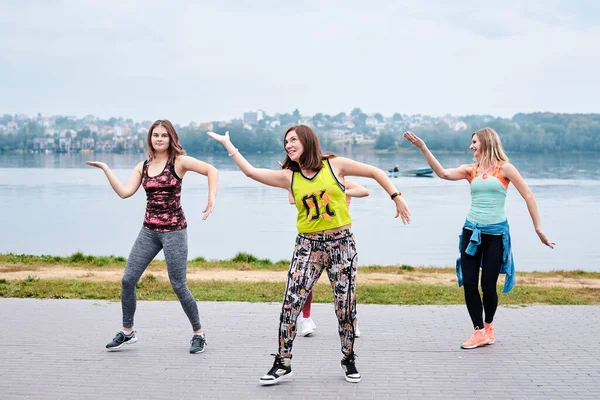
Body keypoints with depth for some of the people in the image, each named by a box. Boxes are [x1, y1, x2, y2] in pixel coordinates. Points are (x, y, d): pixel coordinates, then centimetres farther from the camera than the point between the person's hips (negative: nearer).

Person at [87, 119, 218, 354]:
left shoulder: (179, 161, -5)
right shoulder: (143, 167, 8)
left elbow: (212, 170, -10)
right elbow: (124, 192, -2)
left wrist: (212, 199, -20)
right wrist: (105, 169, -4)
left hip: (174, 231, -5)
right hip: (149, 230, 5)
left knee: (178, 286, -3)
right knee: (127, 280, 2)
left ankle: (199, 334, 14)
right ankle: (127, 332, 18)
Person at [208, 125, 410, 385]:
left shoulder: (335, 165, -2)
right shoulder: (288, 177, 4)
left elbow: (375, 172, 4)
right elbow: (250, 171, 0)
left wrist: (397, 198, -1)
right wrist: (228, 144, 3)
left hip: (341, 244, -2)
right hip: (308, 246, 2)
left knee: (345, 306, 4)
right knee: (290, 304, -6)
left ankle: (349, 360, 23)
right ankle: (283, 364, 6)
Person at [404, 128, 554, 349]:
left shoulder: (504, 169, -3)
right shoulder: (470, 170, 6)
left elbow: (528, 197, -2)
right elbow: (443, 173, -9)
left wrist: (538, 228, -4)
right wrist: (423, 148, -17)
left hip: (496, 233, -3)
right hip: (472, 231, 4)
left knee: (488, 285, 1)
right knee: (468, 282, -2)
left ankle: (488, 325, 28)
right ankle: (479, 331, 9)